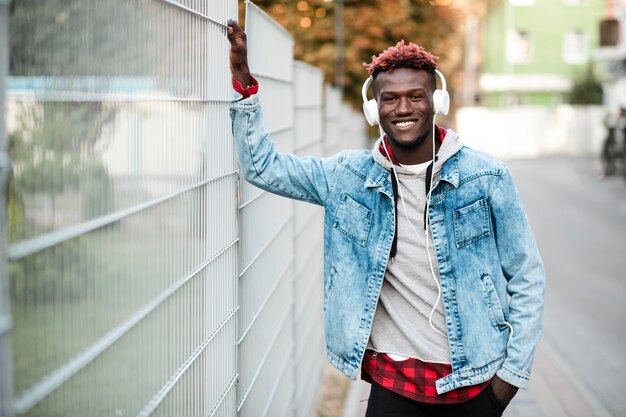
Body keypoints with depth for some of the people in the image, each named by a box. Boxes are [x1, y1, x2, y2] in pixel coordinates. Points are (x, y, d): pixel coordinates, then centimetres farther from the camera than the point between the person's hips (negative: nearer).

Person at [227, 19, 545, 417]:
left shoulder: (487, 177, -6)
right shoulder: (350, 176, -1)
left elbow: (526, 278, -1)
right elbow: (262, 166, 4)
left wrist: (514, 369, -4)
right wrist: (243, 79, -4)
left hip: (474, 378, -1)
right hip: (393, 377, 1)